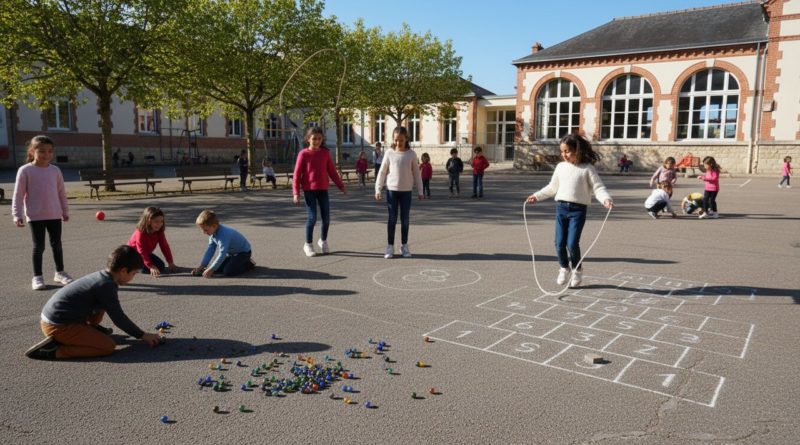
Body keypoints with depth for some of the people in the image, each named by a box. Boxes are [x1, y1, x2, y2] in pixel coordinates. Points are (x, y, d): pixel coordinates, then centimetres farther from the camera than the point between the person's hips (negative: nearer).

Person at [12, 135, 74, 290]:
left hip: (54, 215, 3)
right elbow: (18, 194, -6)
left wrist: (65, 211, 13)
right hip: (35, 216, -3)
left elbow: (61, 192, 12)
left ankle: (60, 272, 24)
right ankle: (37, 277, 13)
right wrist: (17, 215, -10)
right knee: (38, 246, 2)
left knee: (56, 244, 11)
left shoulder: (55, 170, 5)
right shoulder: (25, 170, -6)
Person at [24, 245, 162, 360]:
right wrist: (143, 335, -3)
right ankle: (53, 350, -14)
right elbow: (119, 318, -13)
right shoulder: (107, 286, -18)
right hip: (59, 326, -10)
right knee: (109, 346, -15)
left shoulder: (100, 276, 9)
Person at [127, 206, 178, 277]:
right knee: (146, 269, -28)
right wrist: (151, 266, -38)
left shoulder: (159, 232, -12)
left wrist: (171, 263, -15)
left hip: (147, 253, 7)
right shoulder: (140, 233, -31)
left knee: (161, 266, -6)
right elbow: (142, 252, -33)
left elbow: (165, 247, -10)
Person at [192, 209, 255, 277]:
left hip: (243, 251, -9)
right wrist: (201, 266, -6)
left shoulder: (223, 234, -33)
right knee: (216, 268, 0)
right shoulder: (212, 233, -5)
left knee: (228, 272, -25)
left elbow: (222, 254, -35)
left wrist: (211, 269, -32)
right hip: (231, 253, 9)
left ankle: (249, 264, -4)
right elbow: (210, 250, 0)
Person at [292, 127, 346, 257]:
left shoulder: (325, 153, 5)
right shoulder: (303, 154, -5)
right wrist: (296, 192, -11)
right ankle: (308, 244, 12)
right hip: (309, 190, -3)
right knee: (312, 217, -6)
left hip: (323, 189, 3)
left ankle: (323, 240, 28)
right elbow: (297, 174, -5)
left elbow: (332, 171, 11)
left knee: (326, 217, 4)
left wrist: (341, 186, 10)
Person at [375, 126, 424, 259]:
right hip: (392, 190, -1)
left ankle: (404, 246, 17)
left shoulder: (411, 154, -1)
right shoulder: (389, 153, -2)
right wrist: (378, 189, -2)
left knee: (405, 219, 5)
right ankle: (390, 247, 10)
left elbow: (416, 173, 4)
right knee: (392, 219, 1)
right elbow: (382, 172, 2)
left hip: (406, 191, 1)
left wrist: (420, 191, 3)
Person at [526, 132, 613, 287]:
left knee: (572, 243, -9)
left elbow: (598, 187, -7)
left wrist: (606, 199, -25)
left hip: (578, 210, -4)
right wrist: (537, 196, 22)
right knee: (560, 243, 3)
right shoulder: (560, 167, 10)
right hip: (561, 207, 4)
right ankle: (564, 268, 26)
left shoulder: (587, 169, -2)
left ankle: (577, 270, 16)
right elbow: (552, 187, 22)